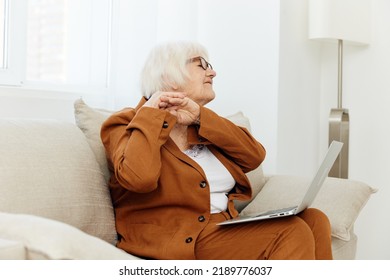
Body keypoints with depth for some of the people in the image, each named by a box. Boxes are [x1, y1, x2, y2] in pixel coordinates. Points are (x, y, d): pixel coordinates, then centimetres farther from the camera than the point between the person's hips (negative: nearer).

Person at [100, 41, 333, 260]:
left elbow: (255, 156, 3)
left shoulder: (201, 125, 21)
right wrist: (150, 114, -10)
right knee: (291, 234, -22)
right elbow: (139, 177, -23)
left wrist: (200, 117, -5)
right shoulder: (128, 124, 1)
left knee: (314, 220, -13)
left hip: (227, 227, 7)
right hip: (179, 239, -7)